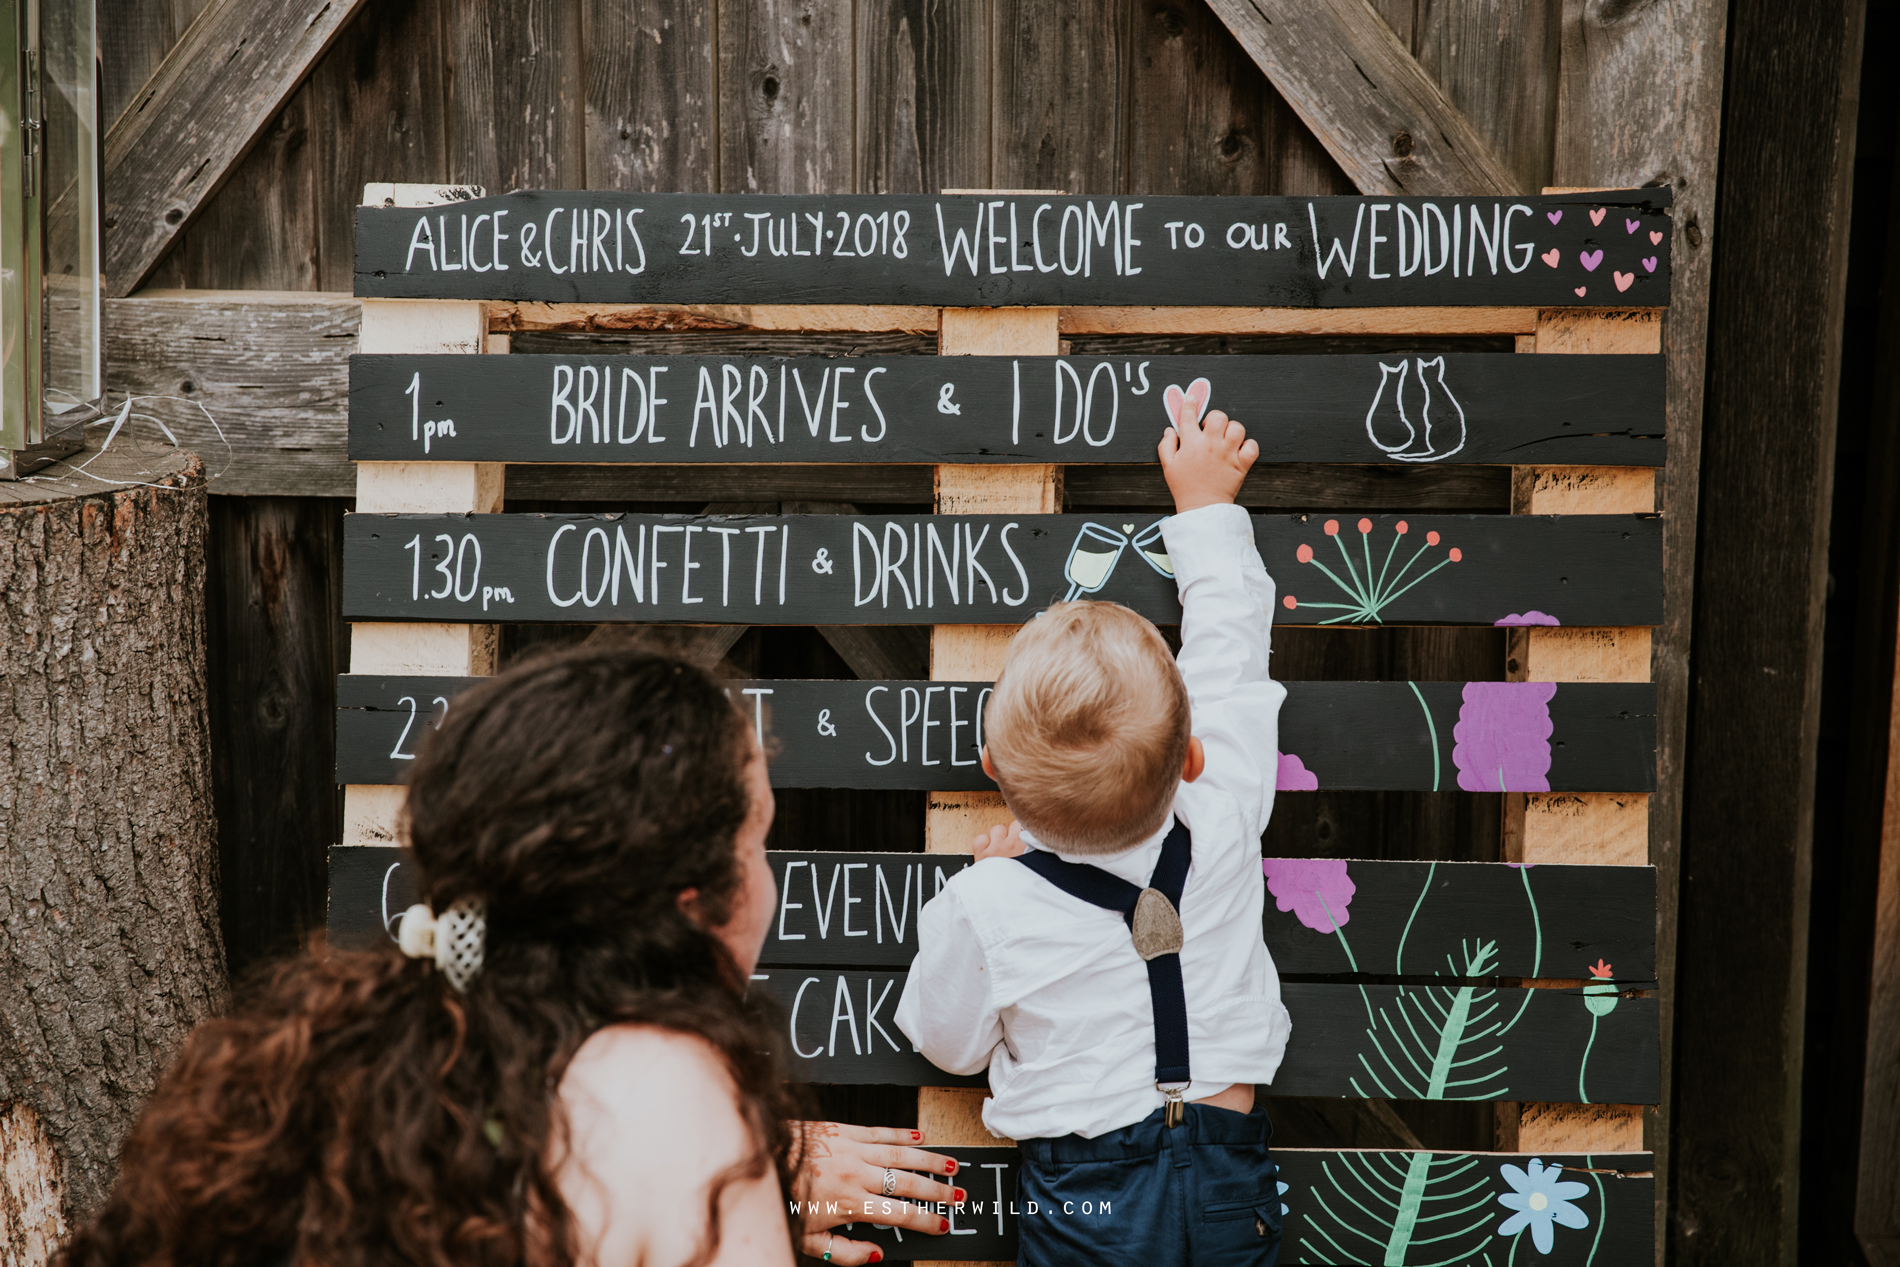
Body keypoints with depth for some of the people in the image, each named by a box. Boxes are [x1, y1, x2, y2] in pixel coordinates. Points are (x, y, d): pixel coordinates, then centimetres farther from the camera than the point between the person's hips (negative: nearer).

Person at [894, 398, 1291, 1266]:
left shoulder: (988, 904, -14)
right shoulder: (1224, 822, -9)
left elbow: (948, 1042, 5)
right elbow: (1230, 643, 8)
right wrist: (1207, 507, 21)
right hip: (1230, 1192, 3)